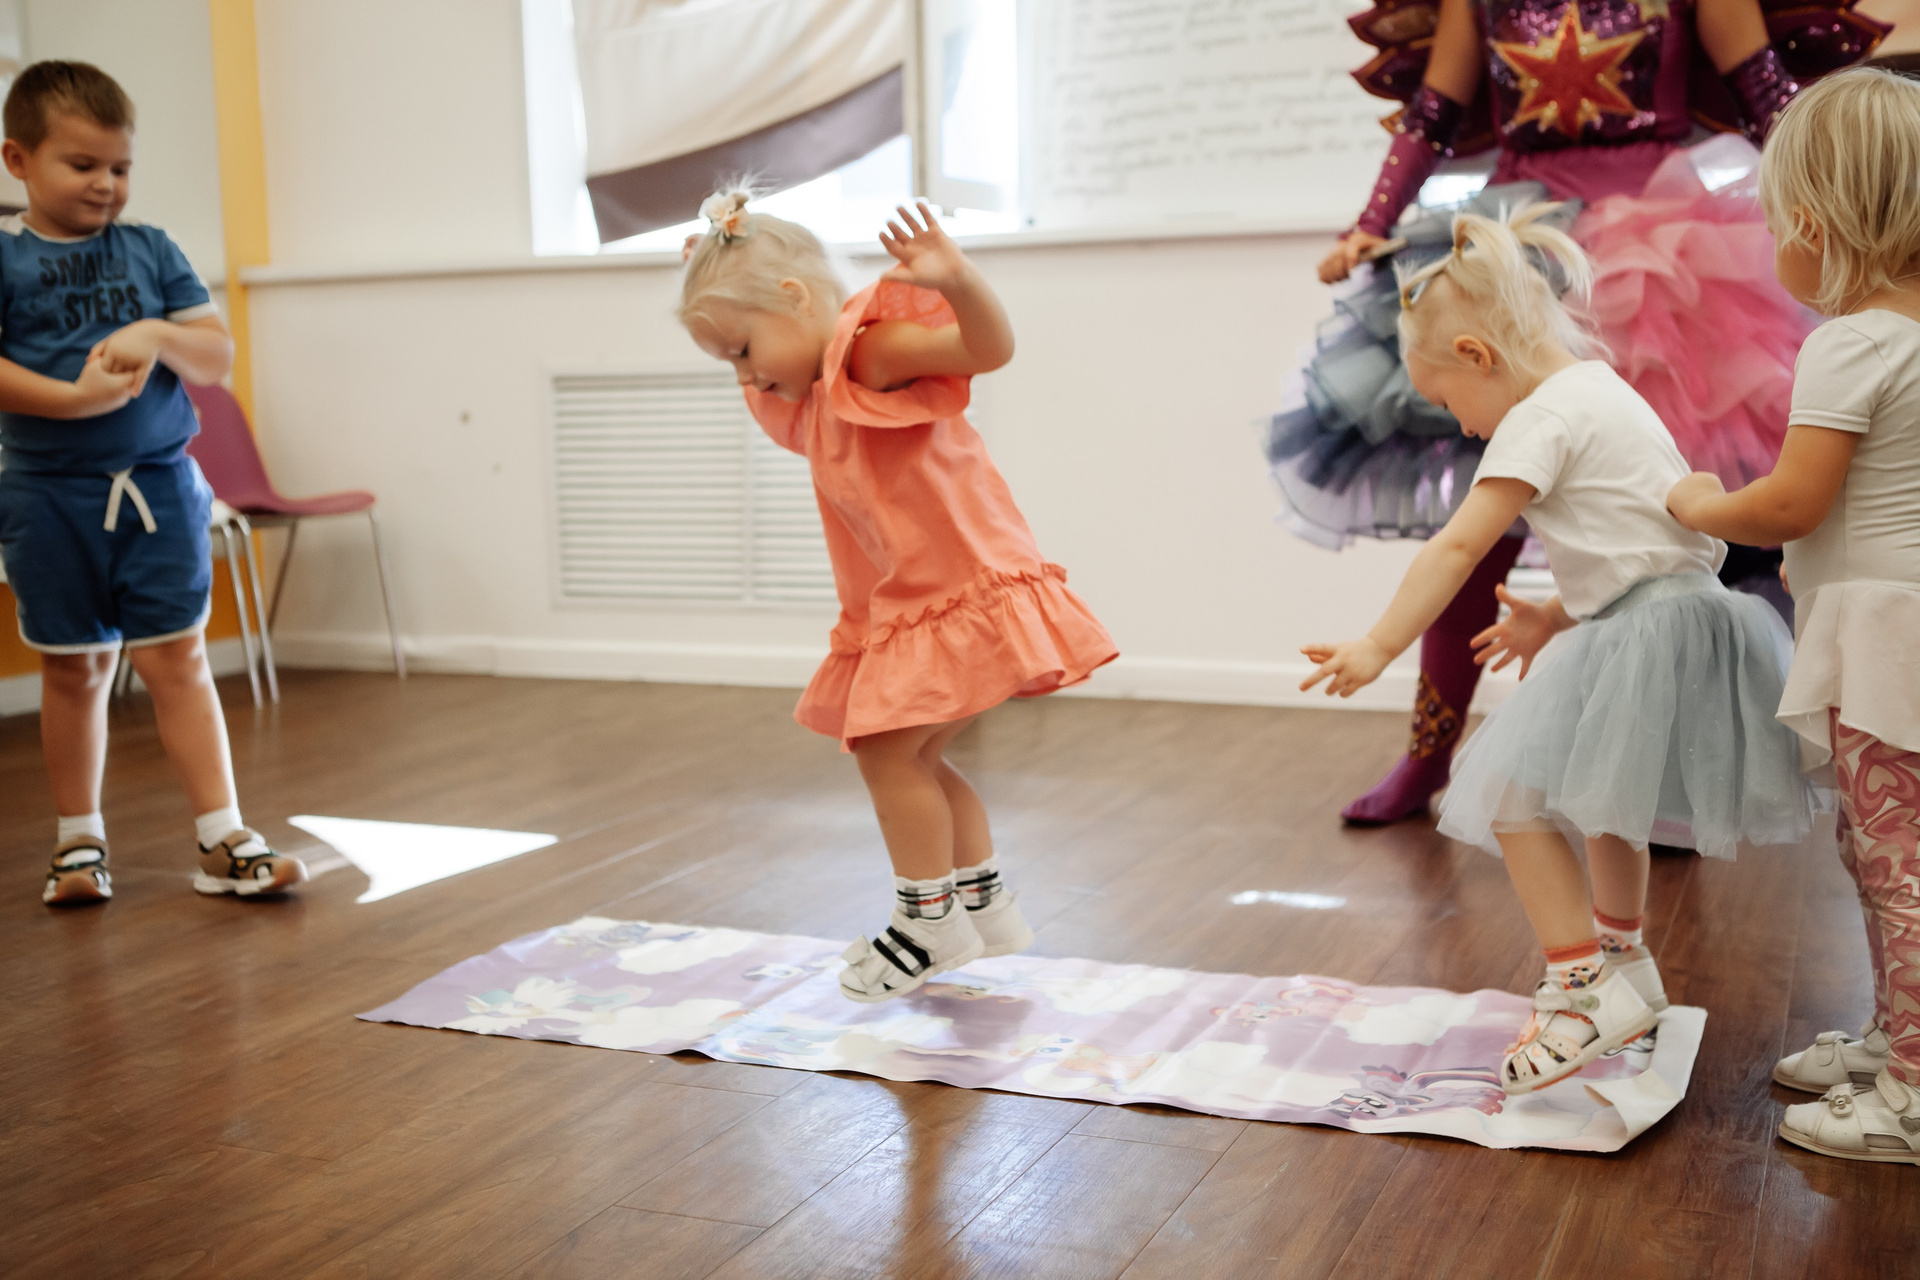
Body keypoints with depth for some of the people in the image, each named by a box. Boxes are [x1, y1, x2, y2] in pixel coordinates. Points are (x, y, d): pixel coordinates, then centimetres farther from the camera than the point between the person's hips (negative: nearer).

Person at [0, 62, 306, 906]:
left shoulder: (151, 250, 7)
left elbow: (217, 358, 5)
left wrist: (157, 336, -14)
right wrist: (76, 398, -23)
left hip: (158, 487, 1)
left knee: (177, 658, 1)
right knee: (75, 671, 9)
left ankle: (223, 839, 3)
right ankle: (79, 841, 24)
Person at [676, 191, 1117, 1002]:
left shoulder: (872, 349, -16)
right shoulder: (809, 399, 13)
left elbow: (990, 347, -30)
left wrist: (958, 282, -48)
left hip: (964, 589, -11)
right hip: (906, 606, 11)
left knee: (885, 749, -10)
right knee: (910, 758, 17)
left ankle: (930, 920, 6)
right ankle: (985, 906, 31)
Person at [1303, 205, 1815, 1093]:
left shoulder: (1542, 417, -13)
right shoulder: (1600, 391, 16)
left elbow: (1458, 547, -18)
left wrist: (1379, 647, -17)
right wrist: (1554, 618, 19)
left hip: (1647, 636, -11)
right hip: (1675, 618, 11)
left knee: (1514, 795, -11)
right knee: (1600, 795, 27)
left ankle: (1580, 989, -9)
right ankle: (1625, 966, 42)